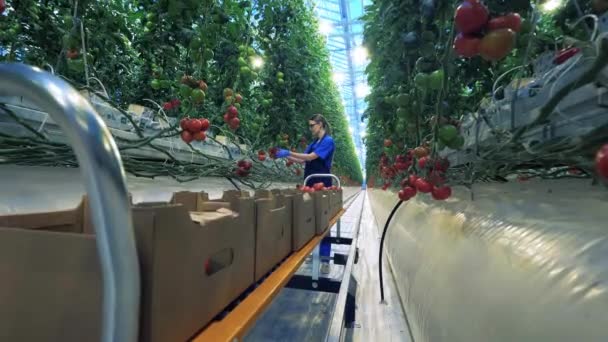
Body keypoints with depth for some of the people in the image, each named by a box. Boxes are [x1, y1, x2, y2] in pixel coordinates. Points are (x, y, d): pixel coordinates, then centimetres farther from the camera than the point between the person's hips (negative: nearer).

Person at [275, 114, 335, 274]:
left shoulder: (328, 141, -10)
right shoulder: (314, 142, 14)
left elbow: (311, 157, -19)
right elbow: (303, 160, 12)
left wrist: (289, 152, -18)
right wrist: (286, 156, 2)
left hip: (322, 185, -8)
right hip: (310, 184, 8)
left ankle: (325, 258, 1)